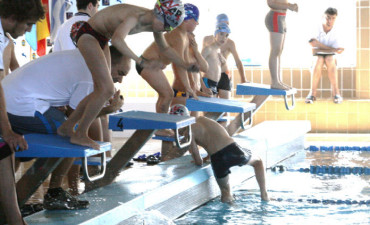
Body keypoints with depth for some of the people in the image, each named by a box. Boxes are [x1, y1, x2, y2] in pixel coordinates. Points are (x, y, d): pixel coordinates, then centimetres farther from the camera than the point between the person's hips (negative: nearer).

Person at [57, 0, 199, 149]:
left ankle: (67, 127, 19)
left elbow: (165, 48, 16)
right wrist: (141, 62, -54)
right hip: (88, 35, -9)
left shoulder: (154, 22, -4)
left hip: (101, 39, 9)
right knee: (106, 89, -16)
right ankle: (80, 134, -5)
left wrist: (186, 66, 14)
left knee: (101, 91, 8)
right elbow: (117, 40, -51)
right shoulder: (135, 17, -32)